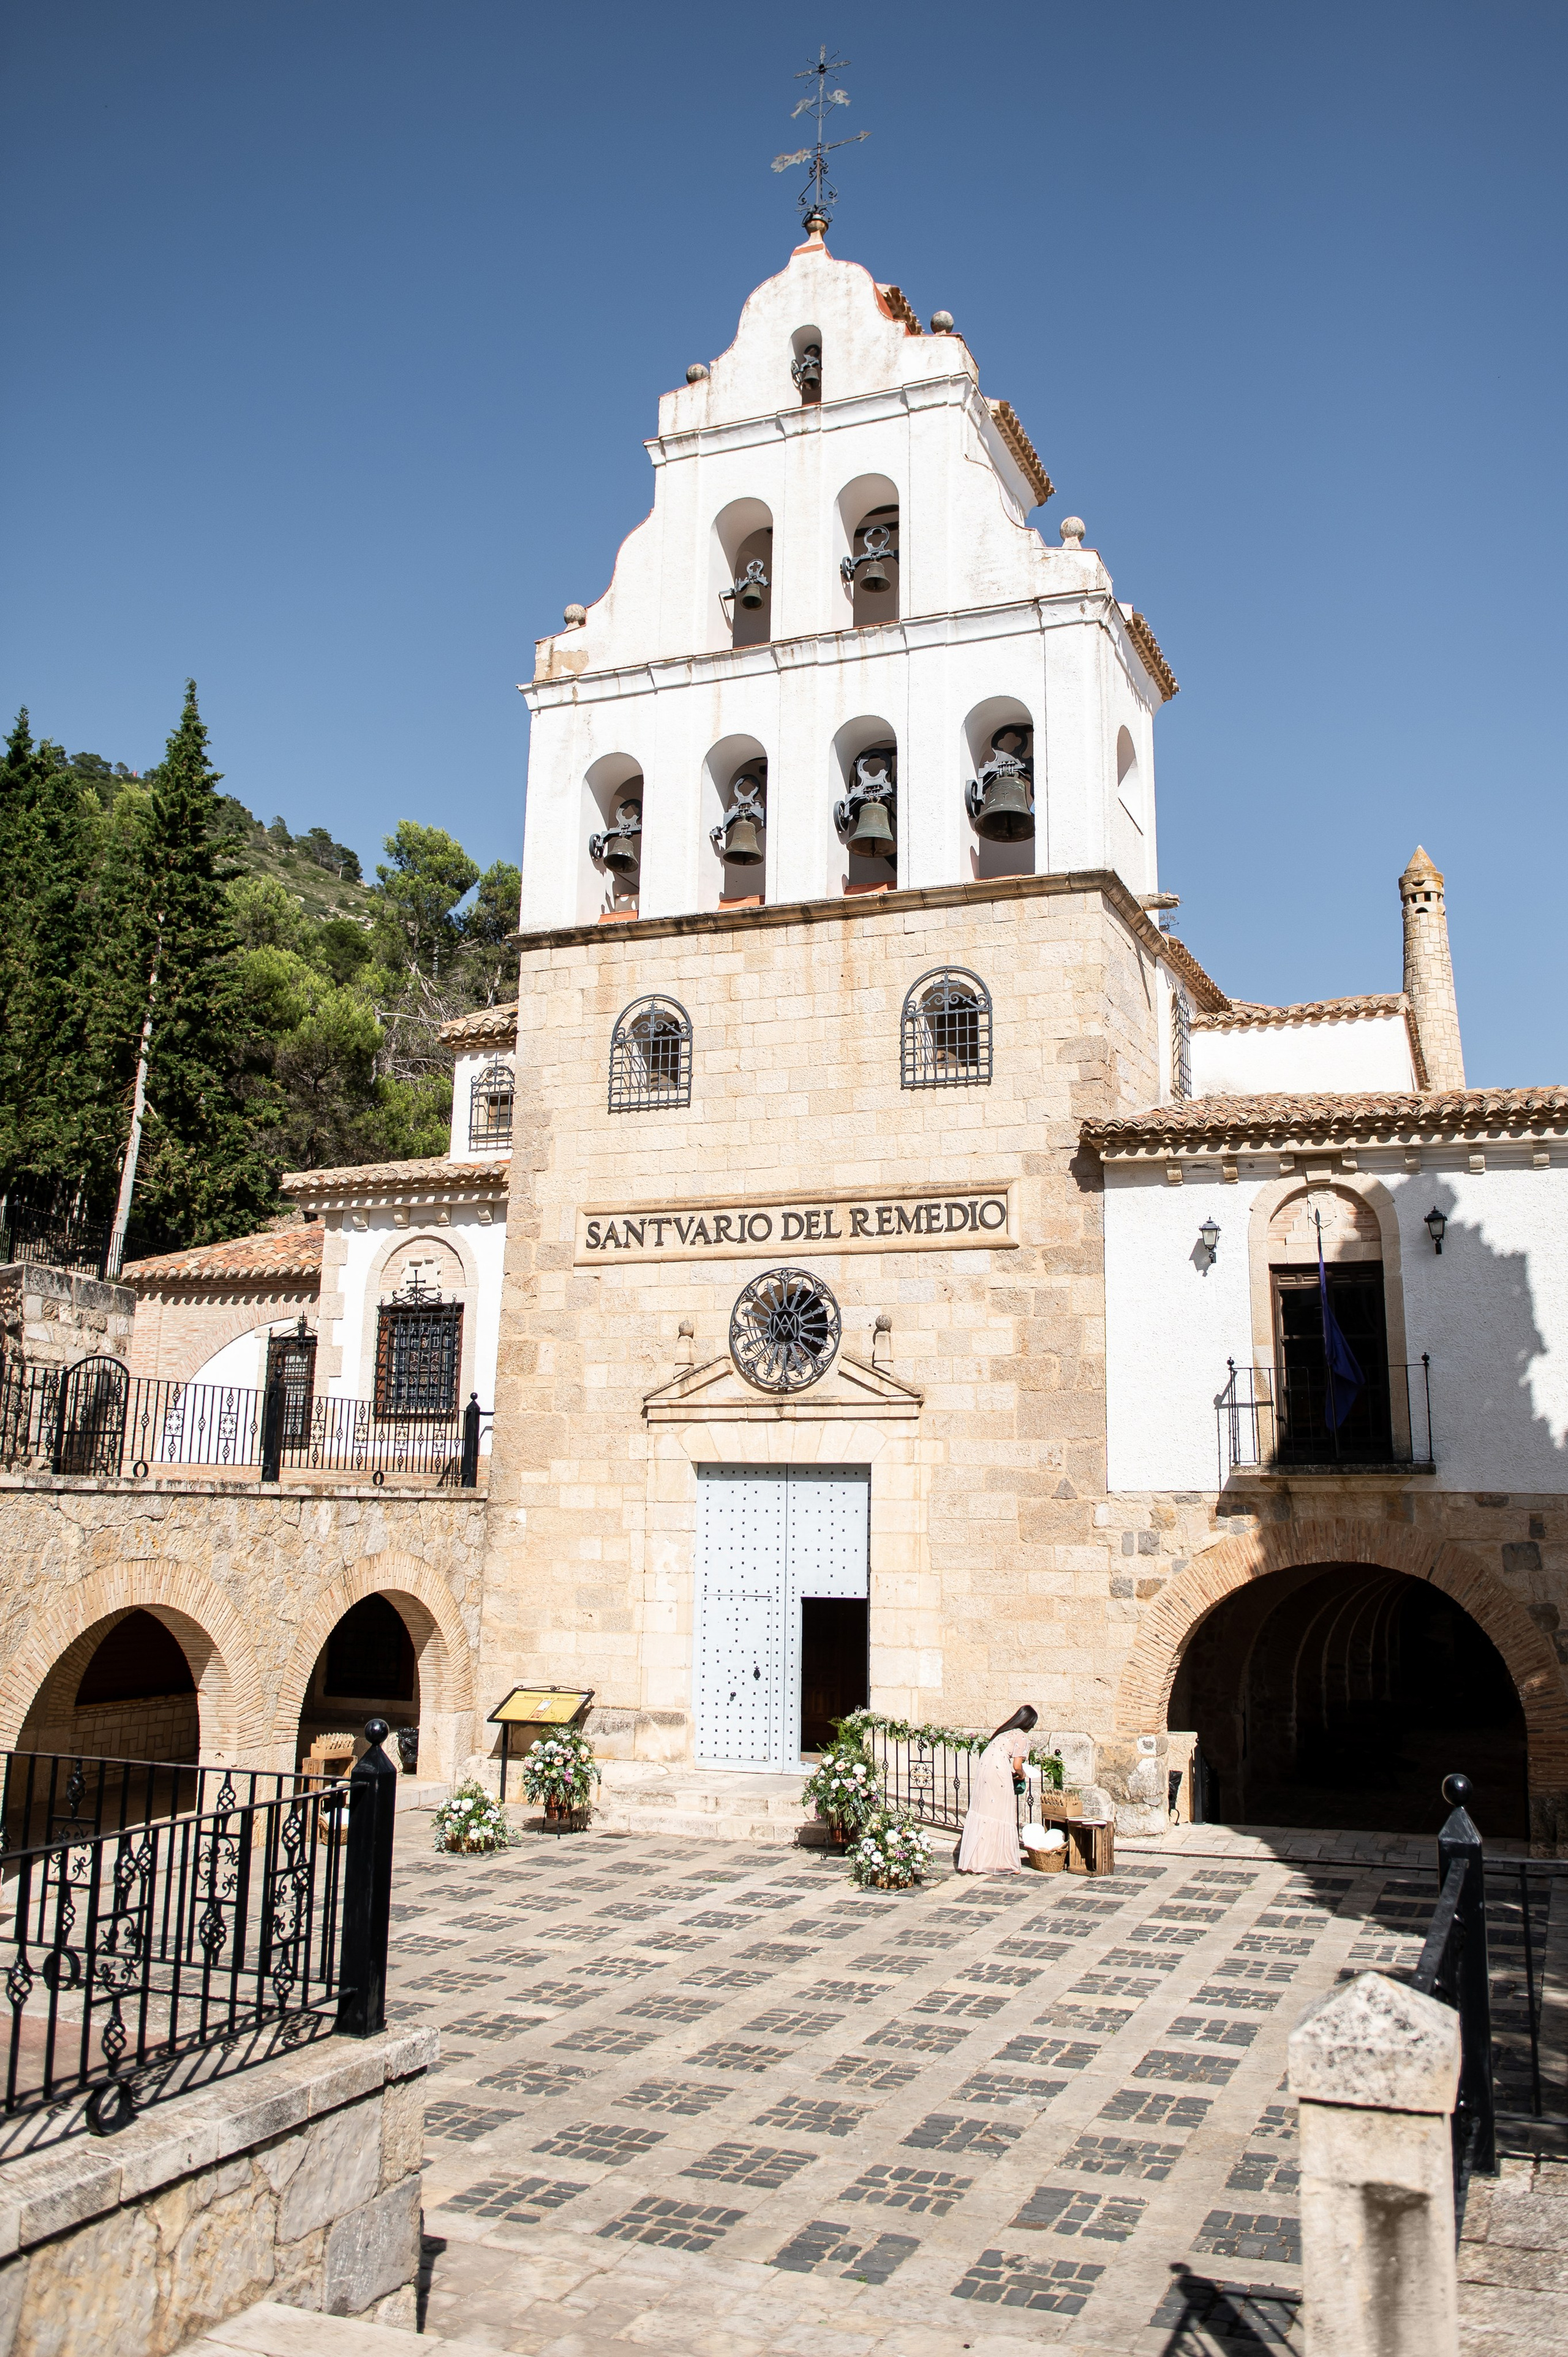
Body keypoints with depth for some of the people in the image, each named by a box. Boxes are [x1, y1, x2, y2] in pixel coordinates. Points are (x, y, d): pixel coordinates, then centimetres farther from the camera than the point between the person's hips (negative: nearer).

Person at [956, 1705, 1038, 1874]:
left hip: (983, 1767, 7)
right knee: (1001, 1816, 2)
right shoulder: (1022, 1736, 1)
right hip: (999, 1771, -7)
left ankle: (974, 1861, 11)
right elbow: (1017, 1766, -5)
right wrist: (1022, 1775, 16)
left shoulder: (1005, 1730, 23)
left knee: (981, 1815, 9)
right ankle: (1002, 1863, 8)